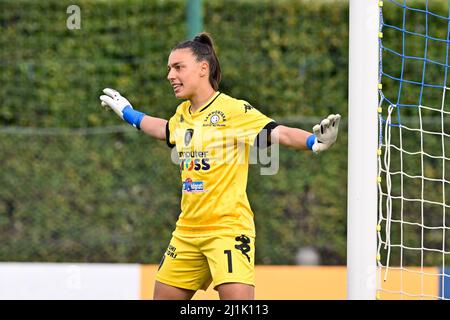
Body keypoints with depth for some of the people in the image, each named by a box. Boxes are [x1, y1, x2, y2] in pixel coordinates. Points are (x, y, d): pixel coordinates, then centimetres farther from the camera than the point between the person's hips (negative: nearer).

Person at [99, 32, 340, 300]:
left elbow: (279, 133, -19)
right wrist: (129, 113, 45)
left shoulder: (234, 110, -11)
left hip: (228, 226, -8)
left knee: (238, 297, -20)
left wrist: (315, 142, -37)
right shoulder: (183, 114, 11)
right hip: (187, 229, 8)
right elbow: (166, 130, 35)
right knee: (164, 296, 12)